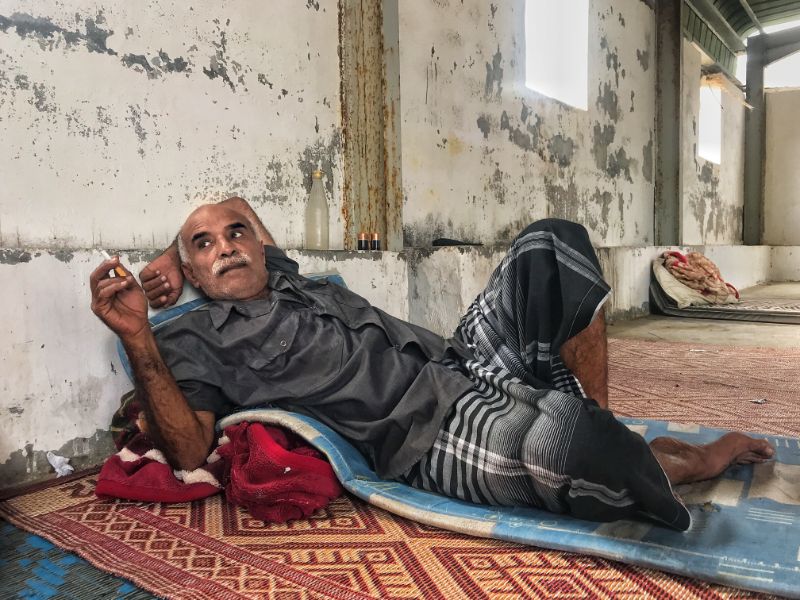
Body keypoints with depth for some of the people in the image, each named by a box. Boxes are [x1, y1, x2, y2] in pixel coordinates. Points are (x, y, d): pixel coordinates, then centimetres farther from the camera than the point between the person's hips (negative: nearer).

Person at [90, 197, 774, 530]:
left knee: (551, 244, -1)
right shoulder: (193, 340, 5)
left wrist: (163, 261, 25)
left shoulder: (286, 278, 23)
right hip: (429, 441, -8)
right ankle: (677, 461, -2)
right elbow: (189, 453, -10)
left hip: (463, 366, 8)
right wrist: (138, 339, -20)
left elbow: (236, 203, 40)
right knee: (563, 445, -38)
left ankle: (603, 421, -2)